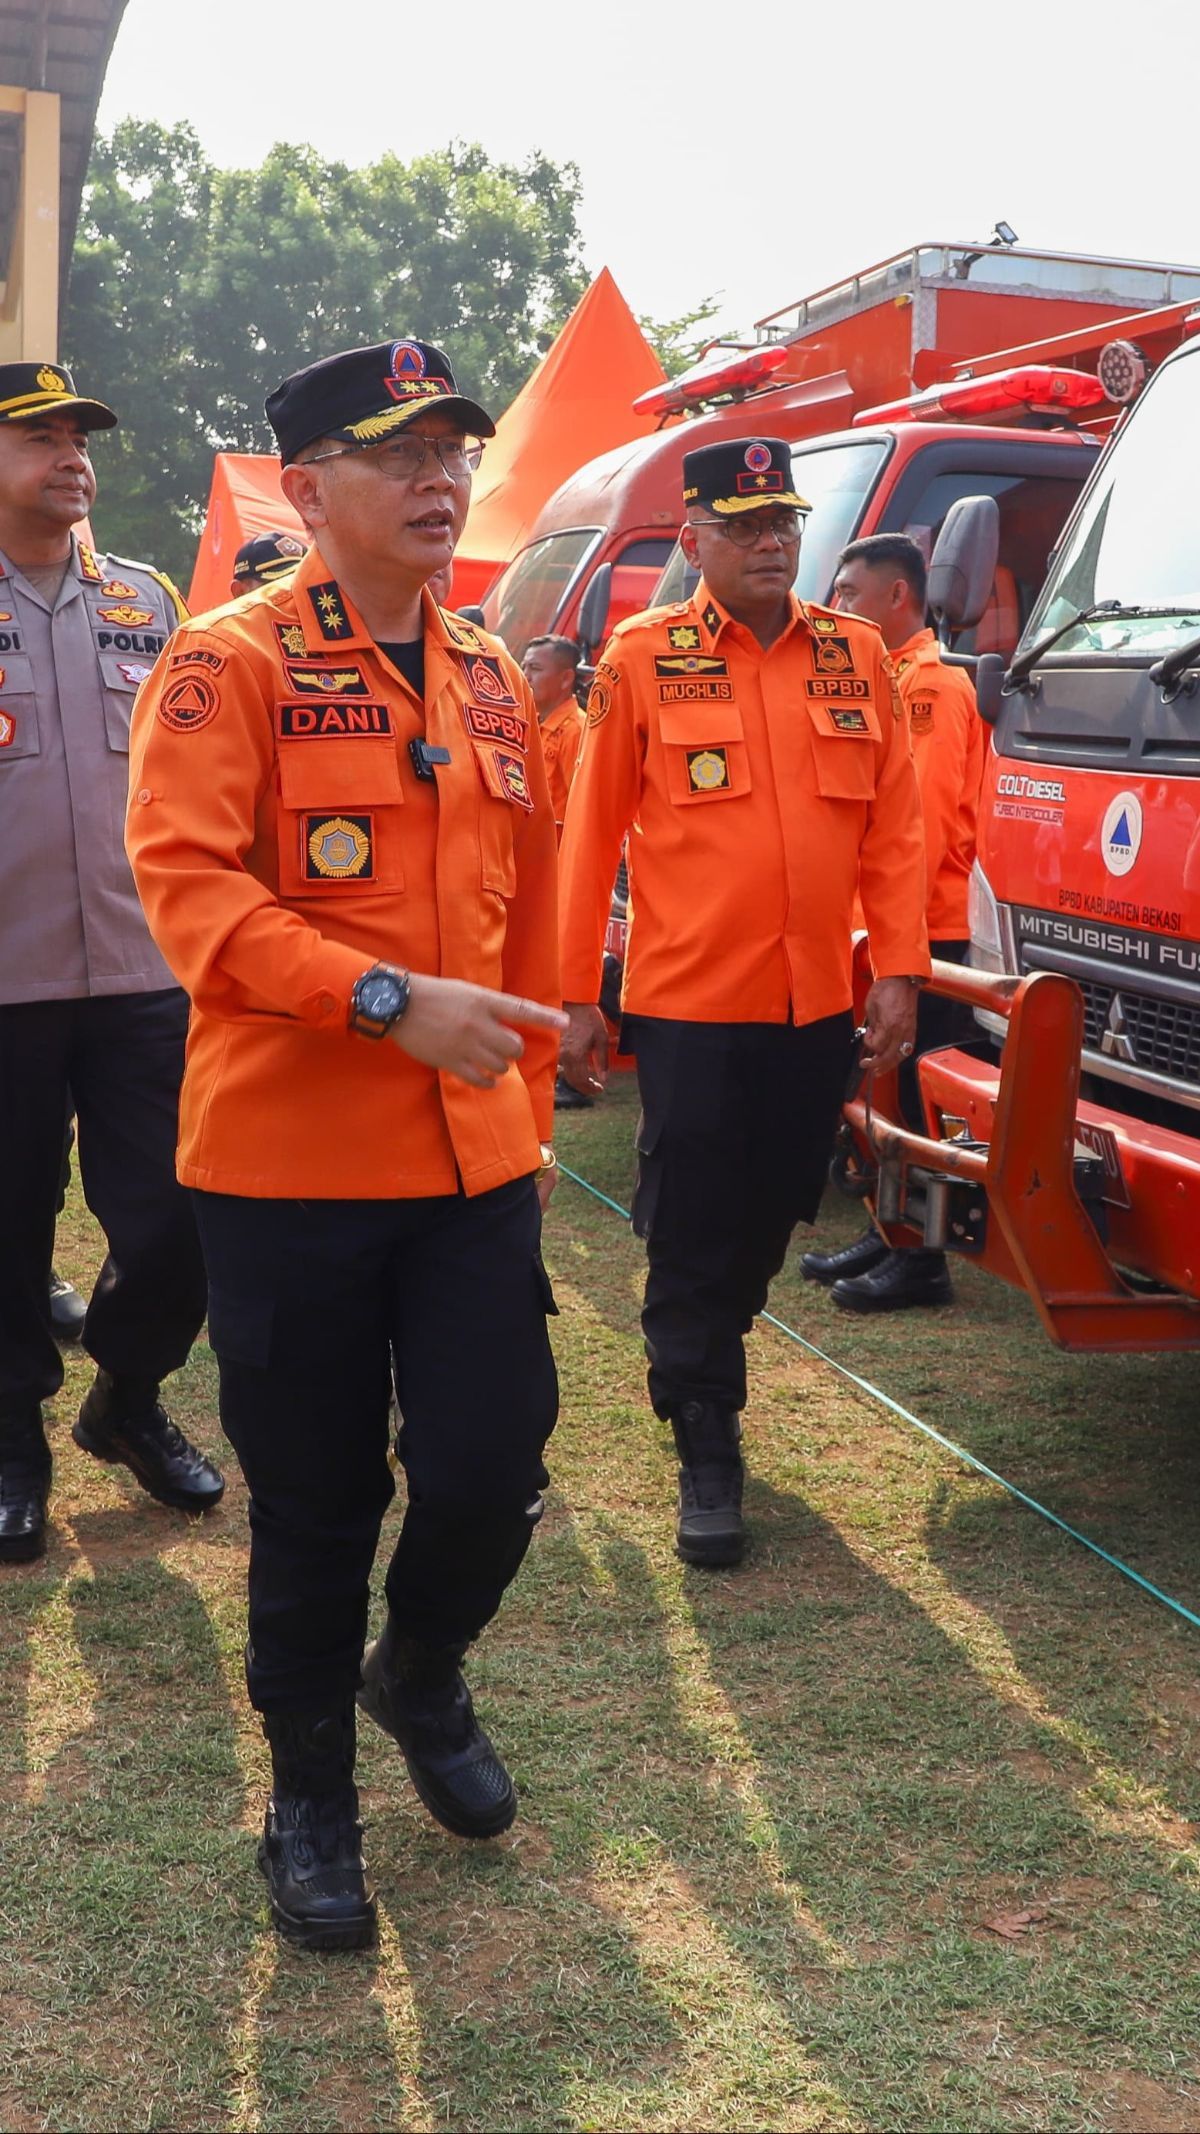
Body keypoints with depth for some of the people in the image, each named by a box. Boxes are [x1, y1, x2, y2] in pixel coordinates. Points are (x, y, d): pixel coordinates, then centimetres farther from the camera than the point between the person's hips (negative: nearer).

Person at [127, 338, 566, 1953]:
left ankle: (423, 1674, 36)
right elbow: (188, 887, -18)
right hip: (286, 1165, -4)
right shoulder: (229, 666, -7)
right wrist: (390, 999, -26)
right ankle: (311, 1793, 32)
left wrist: (530, 1108, 17)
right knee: (317, 1502, 8)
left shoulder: (492, 683, 11)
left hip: (473, 1165, 5)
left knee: (493, 1466, 2)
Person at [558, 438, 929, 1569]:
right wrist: (576, 998, -4)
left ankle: (701, 1362, 42)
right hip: (687, 1004, -4)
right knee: (692, 1233, 2)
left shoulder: (857, 656, 6)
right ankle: (707, 1455, 15)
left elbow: (894, 830, 6)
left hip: (818, 1005, 4)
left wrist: (898, 970, -2)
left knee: (772, 1215, 16)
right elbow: (591, 837, -3)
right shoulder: (642, 659, -3)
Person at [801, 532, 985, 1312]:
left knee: (916, 1091, -4)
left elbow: (925, 817, -19)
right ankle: (891, 1234, 23)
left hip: (919, 928, -9)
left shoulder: (933, 685, -12)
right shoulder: (886, 681, 17)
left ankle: (923, 1261, 3)